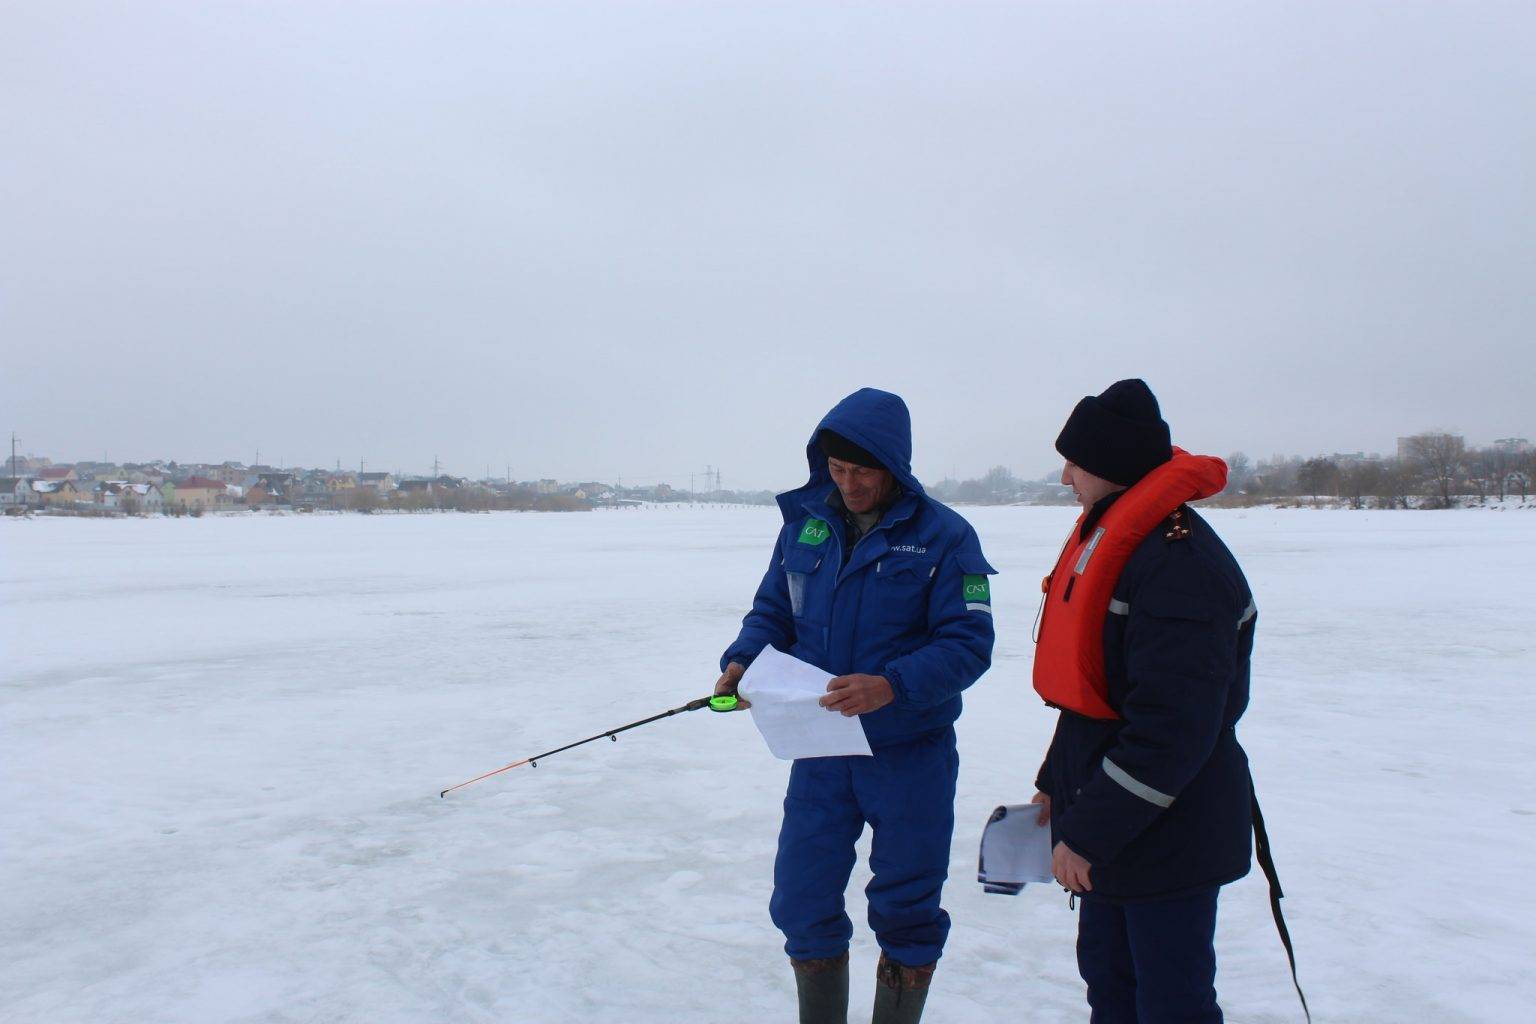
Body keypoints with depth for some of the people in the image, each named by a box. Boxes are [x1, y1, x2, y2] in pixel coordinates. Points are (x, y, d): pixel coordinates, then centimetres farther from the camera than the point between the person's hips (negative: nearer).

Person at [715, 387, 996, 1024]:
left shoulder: (943, 536, -10)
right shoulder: (805, 521, 3)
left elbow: (968, 641, -16)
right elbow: (773, 610, 8)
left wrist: (892, 686, -31)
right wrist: (742, 660, -13)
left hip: (910, 755, -3)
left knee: (905, 912, 12)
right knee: (802, 901, 11)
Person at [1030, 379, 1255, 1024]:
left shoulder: (1181, 562, -24)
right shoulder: (1106, 538, 7)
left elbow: (1171, 732, -27)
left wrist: (1087, 834, -22)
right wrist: (1058, 784, 15)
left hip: (1168, 838, -9)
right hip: (1110, 828, 9)